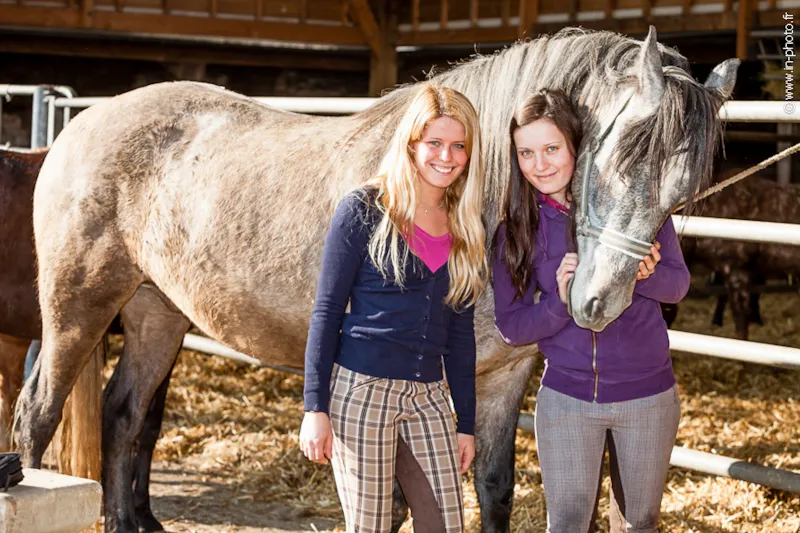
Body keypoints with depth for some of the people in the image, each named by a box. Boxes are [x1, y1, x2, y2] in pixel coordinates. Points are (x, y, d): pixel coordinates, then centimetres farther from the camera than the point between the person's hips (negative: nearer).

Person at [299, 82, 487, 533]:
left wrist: (466, 423, 13)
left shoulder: (467, 229, 10)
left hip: (428, 397, 5)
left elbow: (461, 332, 14)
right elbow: (327, 311, -5)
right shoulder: (365, 211, -4)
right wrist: (315, 409, -10)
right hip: (361, 389, -5)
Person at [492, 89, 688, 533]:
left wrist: (646, 276, -26)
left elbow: (678, 283, -3)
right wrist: (561, 301, -24)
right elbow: (511, 326, -5)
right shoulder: (515, 232, -6)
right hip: (566, 397, 0)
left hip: (646, 395, 0)